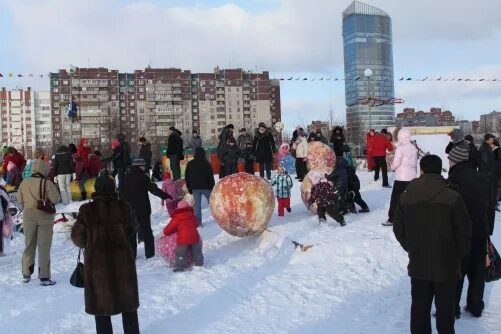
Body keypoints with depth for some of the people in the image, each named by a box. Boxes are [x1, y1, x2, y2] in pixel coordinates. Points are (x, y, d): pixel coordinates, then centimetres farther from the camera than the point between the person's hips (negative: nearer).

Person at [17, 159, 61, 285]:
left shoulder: (24, 183, -1)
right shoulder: (47, 183, -15)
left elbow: (20, 200, 6)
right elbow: (55, 200, -14)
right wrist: (55, 189, 2)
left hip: (28, 216, 4)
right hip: (45, 217, -4)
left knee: (29, 245, 17)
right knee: (44, 247, 3)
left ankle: (26, 274, 25)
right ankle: (44, 277, 4)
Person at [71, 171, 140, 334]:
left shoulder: (87, 210, -12)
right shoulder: (124, 206, -8)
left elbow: (78, 237, -4)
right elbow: (132, 228, 8)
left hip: (97, 261, -2)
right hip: (122, 259, 2)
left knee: (101, 303, 13)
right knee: (128, 301, 18)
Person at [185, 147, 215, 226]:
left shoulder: (190, 164, 5)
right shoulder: (206, 164, -9)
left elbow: (187, 177, 10)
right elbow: (210, 177, -9)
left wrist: (189, 188, 16)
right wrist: (212, 188, -3)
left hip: (195, 188, 3)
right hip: (205, 187, -3)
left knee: (197, 205, 4)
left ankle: (198, 222, 1)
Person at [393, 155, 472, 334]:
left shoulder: (405, 197, -5)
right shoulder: (453, 197, -16)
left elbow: (398, 230, 3)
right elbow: (464, 232, -10)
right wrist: (460, 255, 8)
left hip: (418, 264, 3)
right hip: (446, 265, -3)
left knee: (419, 306, 16)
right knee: (445, 308, 12)